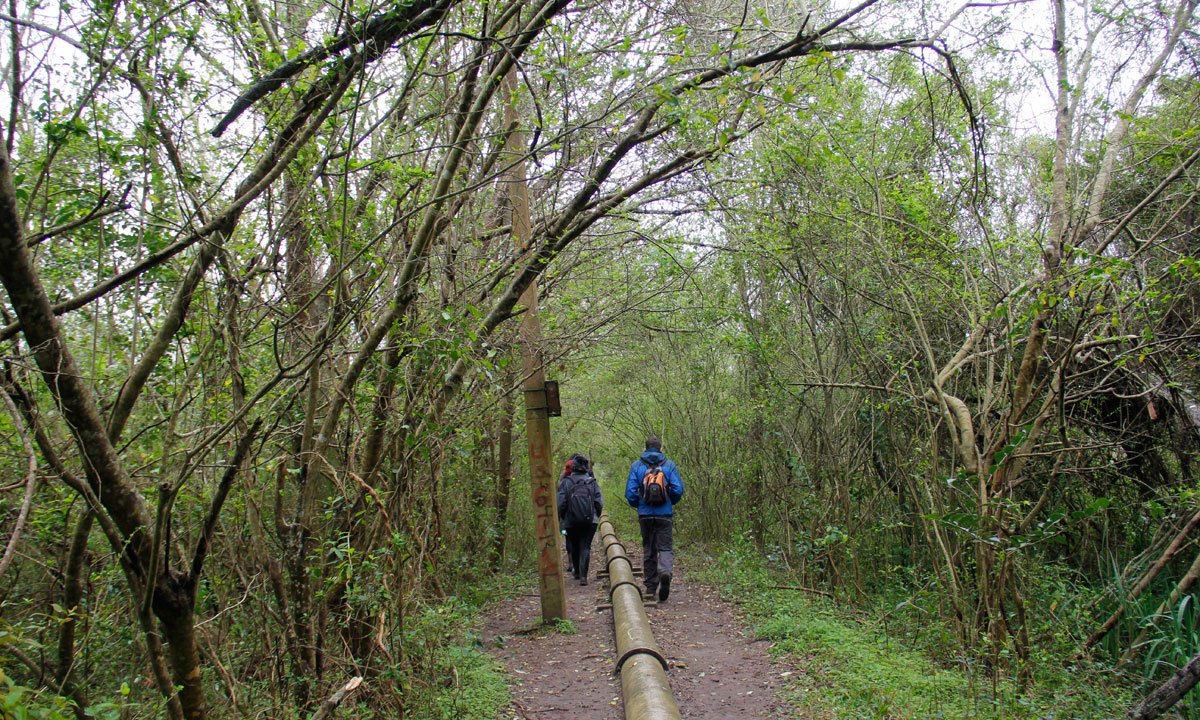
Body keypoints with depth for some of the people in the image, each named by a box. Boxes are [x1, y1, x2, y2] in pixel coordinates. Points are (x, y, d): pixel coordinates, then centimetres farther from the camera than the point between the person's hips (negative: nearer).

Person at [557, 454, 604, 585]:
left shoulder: (565, 482, -4)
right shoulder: (592, 482, 1)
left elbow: (561, 503, -7)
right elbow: (600, 502, -1)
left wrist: (560, 518, 7)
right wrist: (596, 516, 14)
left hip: (571, 521, 0)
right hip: (590, 520, 0)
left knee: (574, 546, 18)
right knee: (585, 547, 0)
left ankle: (576, 571, 32)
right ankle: (583, 576, -12)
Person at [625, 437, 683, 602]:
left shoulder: (636, 466, 2)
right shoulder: (669, 465, 1)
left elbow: (630, 491, -3)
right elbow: (678, 489, -5)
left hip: (645, 514, 1)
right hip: (664, 514, -1)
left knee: (648, 549, 12)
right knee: (666, 547, 2)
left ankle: (650, 586, 16)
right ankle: (666, 572, -27)